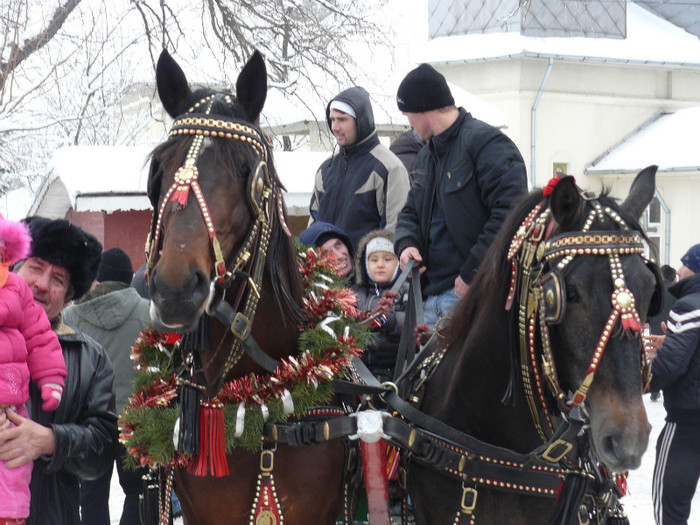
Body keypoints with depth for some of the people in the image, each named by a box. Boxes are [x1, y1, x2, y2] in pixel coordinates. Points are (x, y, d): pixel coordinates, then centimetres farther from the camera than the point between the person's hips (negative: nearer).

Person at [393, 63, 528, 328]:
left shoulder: (486, 143, -10)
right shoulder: (427, 154, 21)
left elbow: (510, 216, -19)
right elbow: (411, 213, 30)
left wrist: (471, 274, -19)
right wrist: (406, 243, 5)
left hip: (472, 296, -9)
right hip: (431, 294, 9)